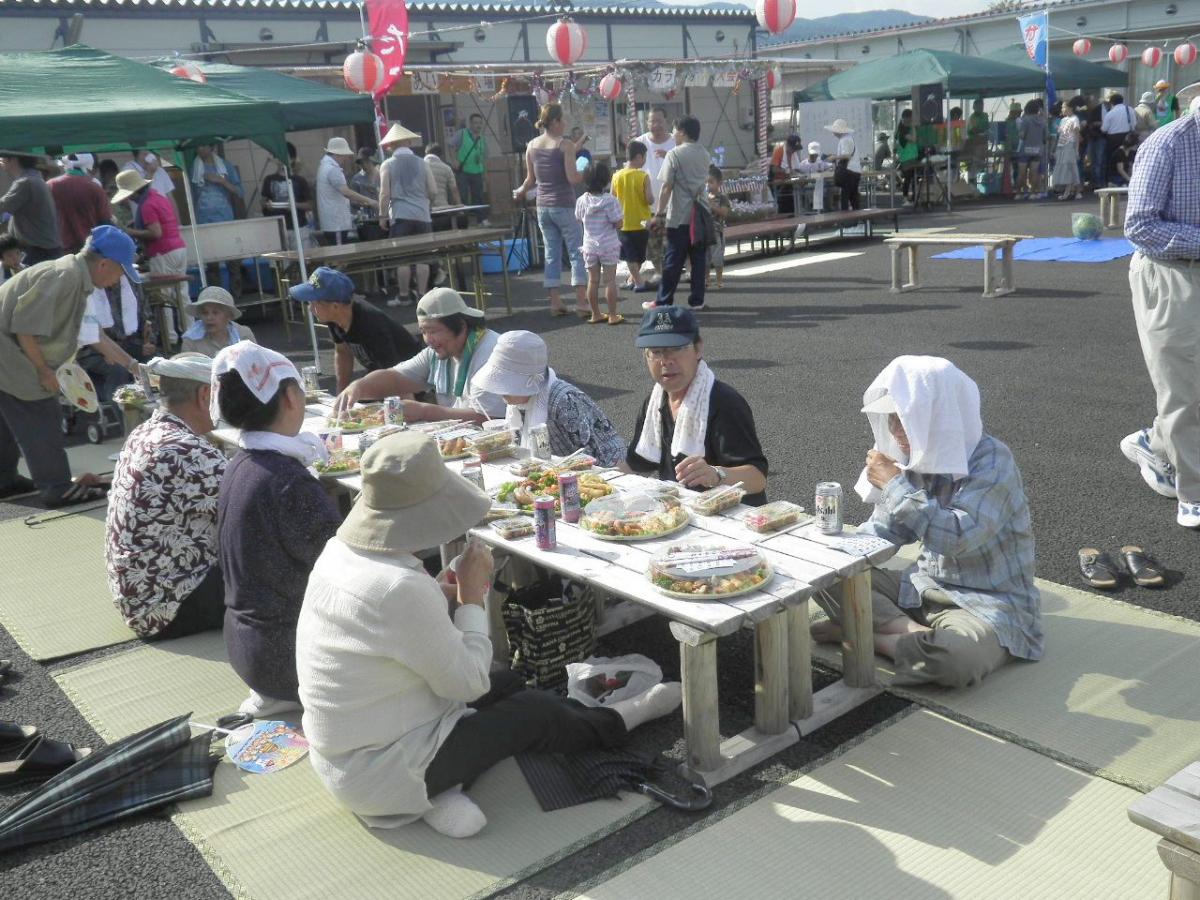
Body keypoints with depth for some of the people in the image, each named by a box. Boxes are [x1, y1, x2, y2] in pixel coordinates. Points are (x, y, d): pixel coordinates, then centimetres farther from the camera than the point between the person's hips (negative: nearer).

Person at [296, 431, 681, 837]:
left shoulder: (339, 552, -5)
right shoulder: (401, 589, -32)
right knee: (533, 711, 10)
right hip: (381, 778, -8)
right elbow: (469, 680, -20)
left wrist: (439, 594, -2)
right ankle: (614, 723, 32)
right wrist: (472, 594, -10)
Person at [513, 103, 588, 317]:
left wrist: (520, 191, 32)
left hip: (543, 206, 6)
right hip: (564, 206, -5)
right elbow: (573, 178, -16)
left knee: (551, 254, 10)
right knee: (577, 252, -1)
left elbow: (531, 179, 13)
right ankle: (581, 302, -6)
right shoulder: (565, 145, -10)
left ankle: (555, 302, 10)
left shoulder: (532, 146, 6)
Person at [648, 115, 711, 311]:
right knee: (699, 260, 7)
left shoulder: (675, 154, -9)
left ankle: (663, 301, 4)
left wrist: (659, 214, -9)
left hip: (679, 216, -5)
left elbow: (667, 187, -12)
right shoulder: (705, 155, 10)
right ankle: (697, 300, 9)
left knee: (673, 260, -1)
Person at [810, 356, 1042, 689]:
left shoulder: (992, 461, -19)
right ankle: (918, 635, -17)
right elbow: (884, 527, 12)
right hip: (925, 586, 7)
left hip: (987, 603, -6)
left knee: (957, 656, -39)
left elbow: (957, 537, -31)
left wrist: (896, 485, -25)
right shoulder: (916, 457, 1)